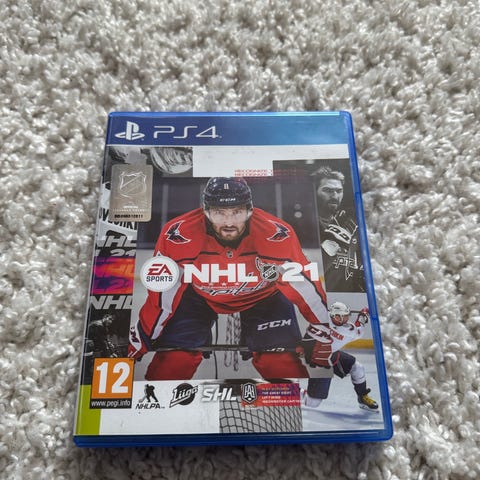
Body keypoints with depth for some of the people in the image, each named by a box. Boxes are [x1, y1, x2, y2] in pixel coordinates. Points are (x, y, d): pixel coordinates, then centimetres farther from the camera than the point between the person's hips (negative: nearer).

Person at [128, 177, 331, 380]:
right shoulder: (177, 236, -30)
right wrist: (138, 342, -11)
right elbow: (161, 293, -17)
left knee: (283, 363, -10)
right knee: (172, 362, -7)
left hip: (263, 296, 0)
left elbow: (305, 286, -19)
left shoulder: (278, 235, -31)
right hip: (198, 297, 1)